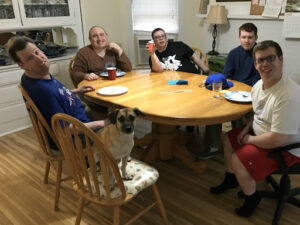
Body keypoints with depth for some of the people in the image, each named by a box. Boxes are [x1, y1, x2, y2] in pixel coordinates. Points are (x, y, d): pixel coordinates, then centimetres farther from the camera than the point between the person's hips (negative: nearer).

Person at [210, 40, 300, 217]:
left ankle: (252, 197, 11)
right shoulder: (259, 85, -5)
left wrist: (248, 139, -18)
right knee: (229, 139, 14)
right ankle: (231, 179, 35)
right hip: (261, 132, 9)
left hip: (286, 148, -9)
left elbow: (277, 139, -34)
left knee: (238, 159, -19)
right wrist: (247, 128, -1)